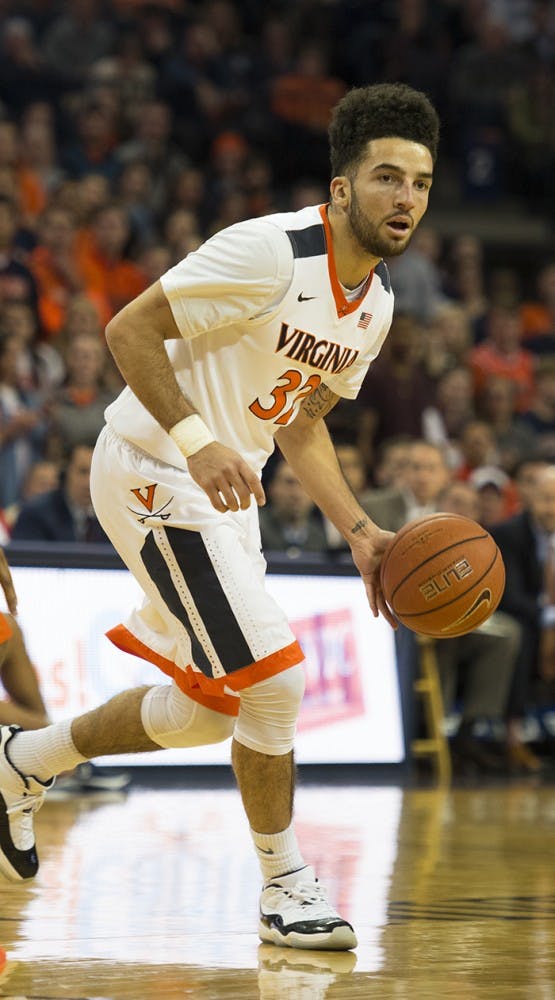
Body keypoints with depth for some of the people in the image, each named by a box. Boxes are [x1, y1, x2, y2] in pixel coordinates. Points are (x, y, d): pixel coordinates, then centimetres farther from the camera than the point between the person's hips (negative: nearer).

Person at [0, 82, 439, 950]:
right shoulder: (271, 251, -21)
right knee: (272, 680, -14)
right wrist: (196, 442, -33)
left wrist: (360, 533, 5)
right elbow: (129, 330, -21)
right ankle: (287, 889, 1)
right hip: (152, 473, -10)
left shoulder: (377, 301, 6)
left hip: (221, 489, 10)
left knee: (209, 710, 18)